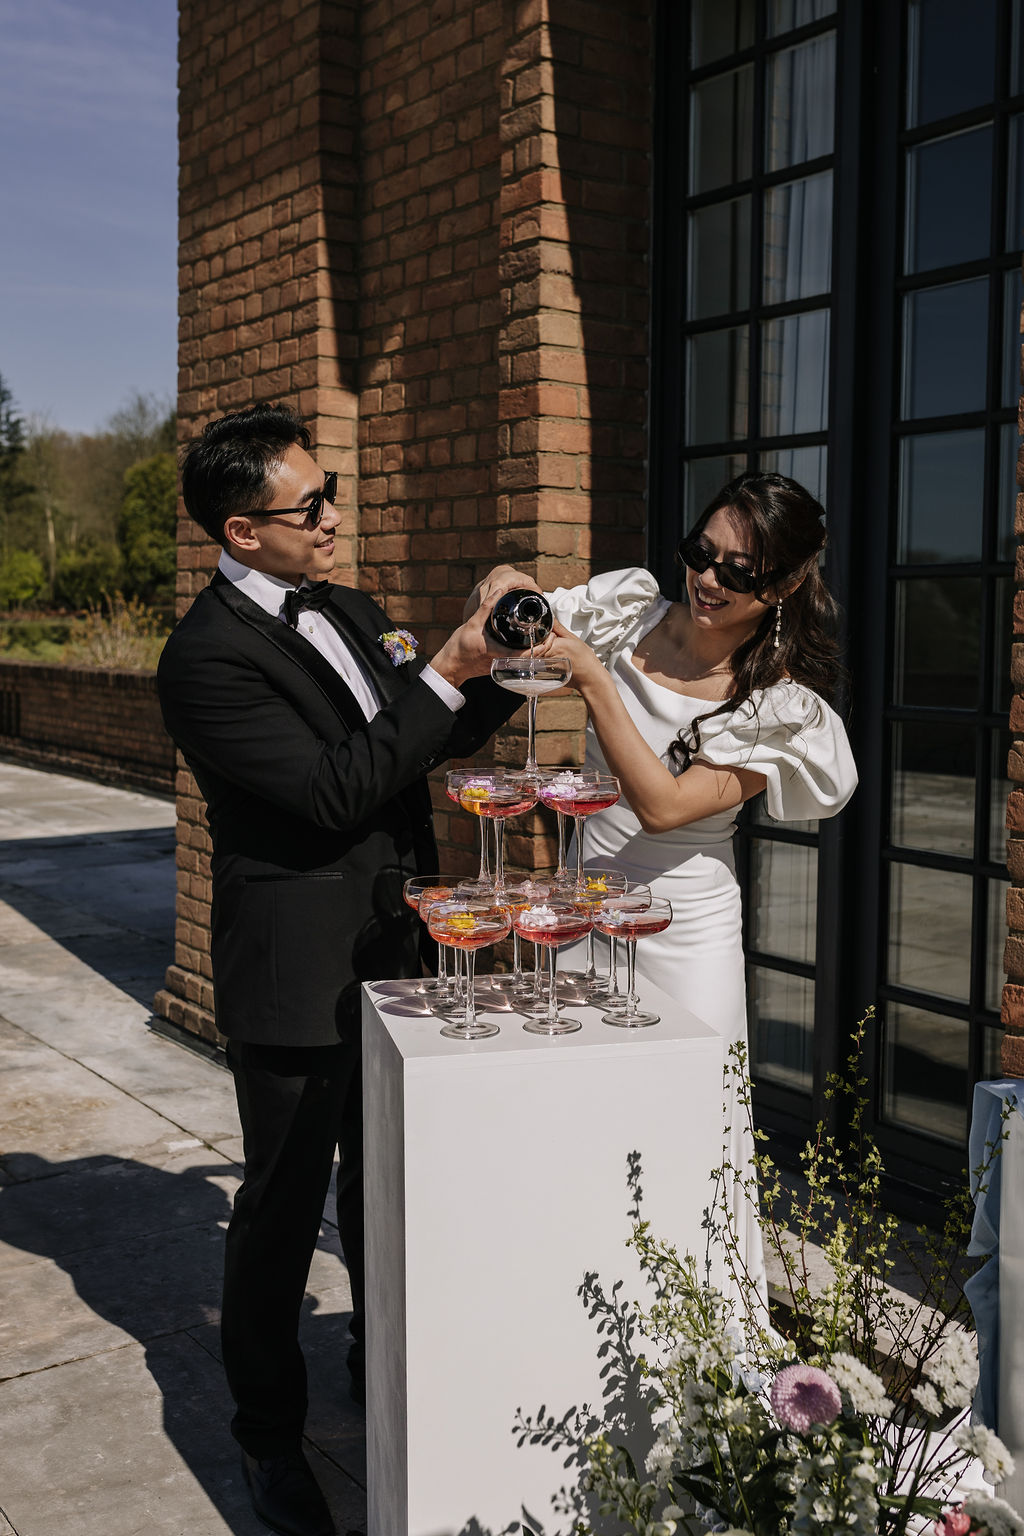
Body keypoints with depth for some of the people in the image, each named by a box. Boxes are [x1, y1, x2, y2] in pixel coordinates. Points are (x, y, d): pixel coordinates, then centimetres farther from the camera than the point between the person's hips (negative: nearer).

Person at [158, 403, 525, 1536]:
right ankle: (268, 1434, 29)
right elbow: (336, 787, -25)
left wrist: (502, 670, -2)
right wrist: (447, 672, -23)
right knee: (283, 1204, 8)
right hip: (297, 975, -7)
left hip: (388, 954, 8)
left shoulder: (351, 614, 8)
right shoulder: (209, 654, -19)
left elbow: (421, 748, 14)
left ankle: (382, 1364, 45)